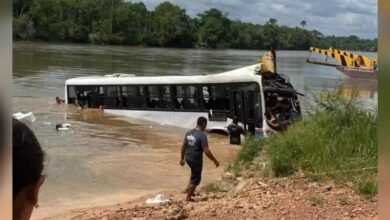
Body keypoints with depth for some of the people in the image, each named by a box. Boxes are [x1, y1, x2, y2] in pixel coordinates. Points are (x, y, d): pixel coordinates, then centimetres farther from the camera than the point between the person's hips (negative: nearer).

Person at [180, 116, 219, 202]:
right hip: (196, 159, -7)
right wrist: (215, 161, -12)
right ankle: (189, 197, 17)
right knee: (195, 179, 8)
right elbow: (206, 151, -23)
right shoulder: (202, 135, -20)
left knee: (194, 174, 32)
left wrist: (182, 158, 20)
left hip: (188, 158, 8)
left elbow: (183, 146, 9)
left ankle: (188, 189, 35)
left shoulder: (189, 132, 2)